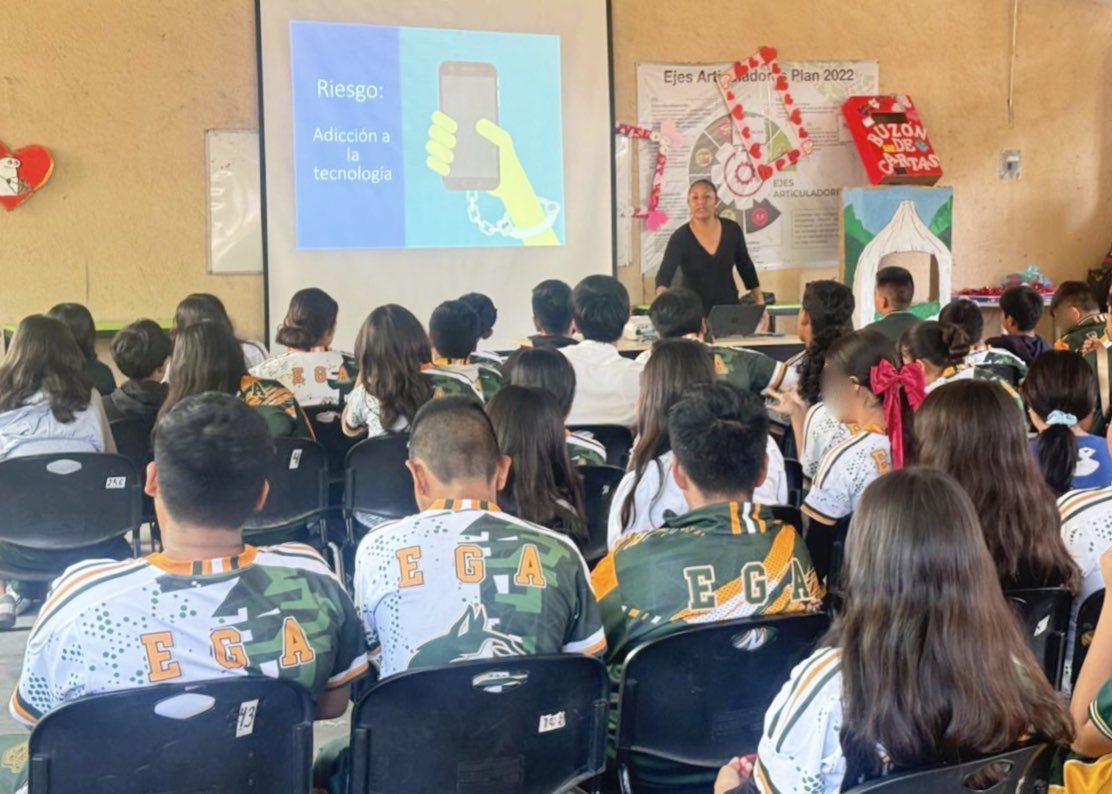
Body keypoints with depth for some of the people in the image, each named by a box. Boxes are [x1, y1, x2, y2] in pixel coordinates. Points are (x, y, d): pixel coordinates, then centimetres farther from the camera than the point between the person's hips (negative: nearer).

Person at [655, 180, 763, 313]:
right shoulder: (681, 237, -12)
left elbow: (746, 268, 10)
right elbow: (664, 273, -26)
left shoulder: (732, 230, -2)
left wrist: (760, 304, 8)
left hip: (729, 308, 3)